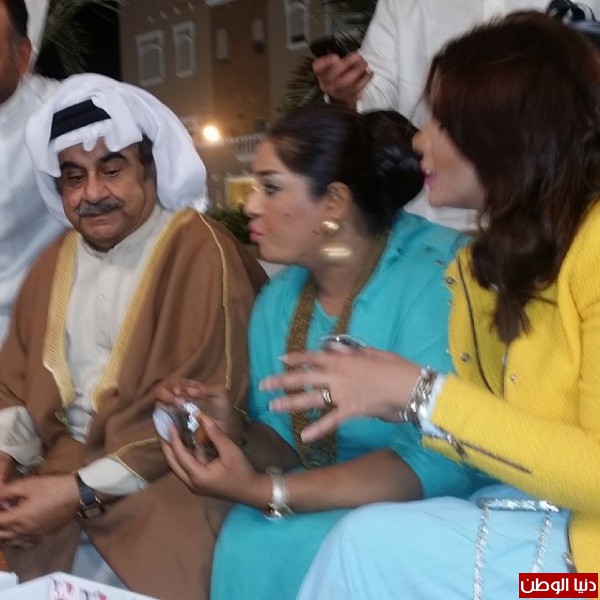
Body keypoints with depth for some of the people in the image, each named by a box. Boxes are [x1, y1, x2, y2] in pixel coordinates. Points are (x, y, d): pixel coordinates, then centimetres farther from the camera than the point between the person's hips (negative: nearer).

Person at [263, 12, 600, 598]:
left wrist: (420, 391, -20)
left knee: (374, 545, -16)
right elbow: (497, 427, 8)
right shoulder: (492, 257, 8)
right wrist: (399, 399, -8)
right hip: (538, 514, 7)